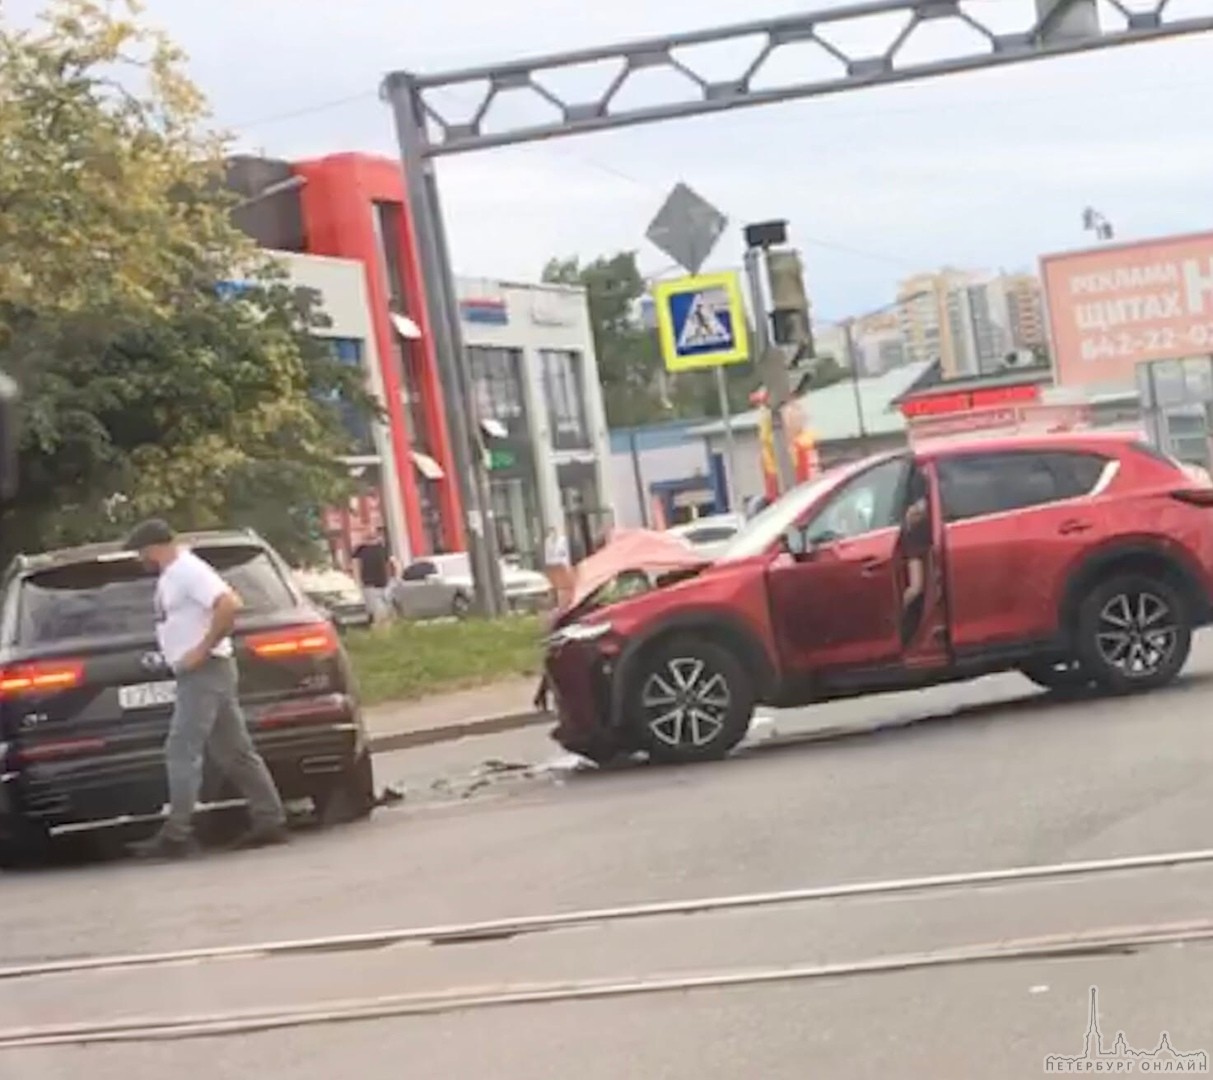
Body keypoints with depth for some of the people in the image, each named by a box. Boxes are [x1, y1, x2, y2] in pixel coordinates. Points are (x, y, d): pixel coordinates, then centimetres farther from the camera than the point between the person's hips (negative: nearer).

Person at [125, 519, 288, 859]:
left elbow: (230, 605, -26)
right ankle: (270, 821, 10)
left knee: (181, 752, -11)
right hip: (196, 675, 10)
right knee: (236, 752, 9)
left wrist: (202, 649, -23)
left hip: (204, 672, -10)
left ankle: (176, 835, -11)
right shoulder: (171, 576, 17)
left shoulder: (188, 570, -13)